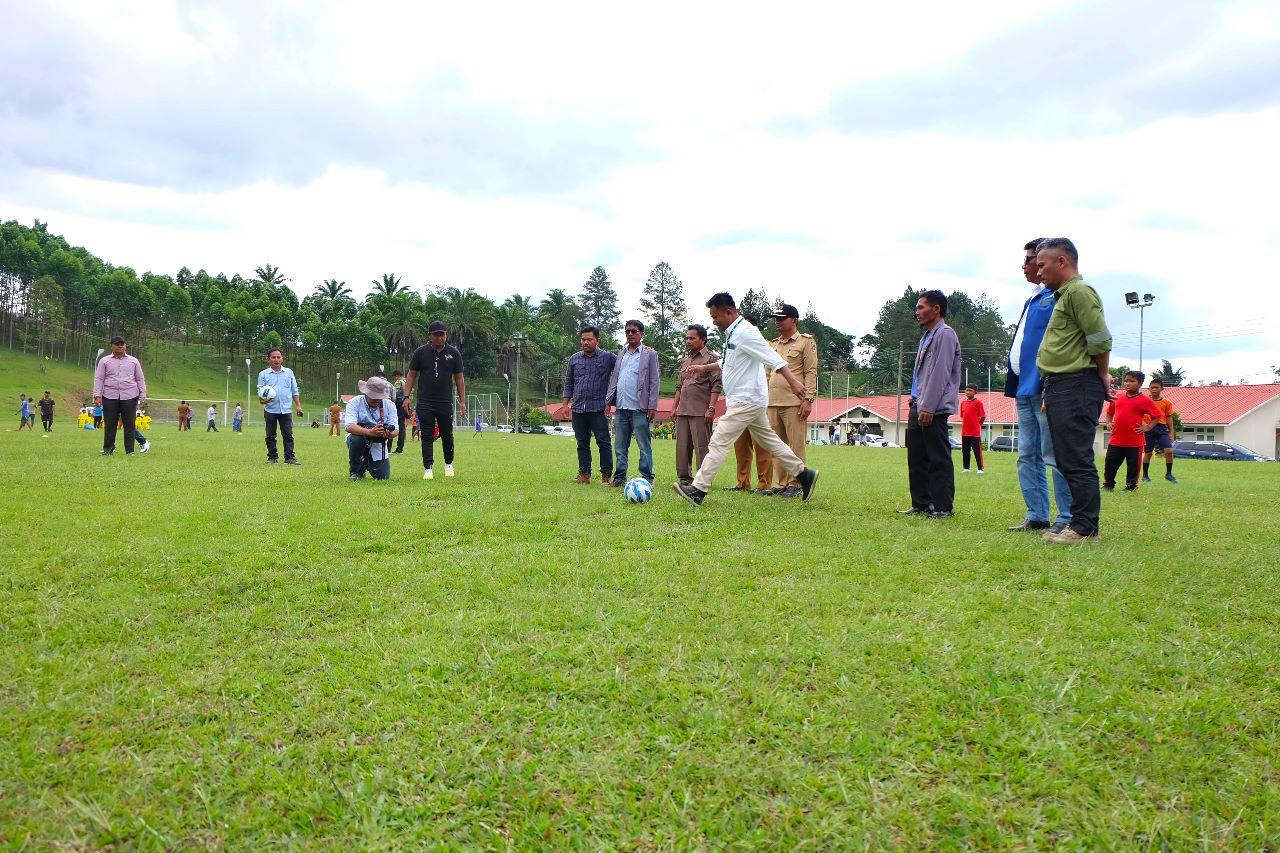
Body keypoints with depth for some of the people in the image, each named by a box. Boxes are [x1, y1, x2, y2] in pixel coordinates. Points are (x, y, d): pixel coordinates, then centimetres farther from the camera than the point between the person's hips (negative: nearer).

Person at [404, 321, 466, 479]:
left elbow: (459, 378, 6)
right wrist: (407, 396, -5)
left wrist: (462, 401, 1)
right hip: (425, 402, 0)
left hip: (446, 402, 1)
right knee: (427, 436, -2)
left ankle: (448, 465, 27)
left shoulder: (453, 353, 3)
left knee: (447, 435, 8)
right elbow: (412, 375, 5)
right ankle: (428, 468, 2)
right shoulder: (420, 352, 2)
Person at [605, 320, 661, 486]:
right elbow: (613, 378, 18)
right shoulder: (621, 353, 18)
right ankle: (619, 477, 14)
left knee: (644, 446, -1)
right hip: (621, 407, 5)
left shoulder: (650, 354, 3)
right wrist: (608, 401, 8)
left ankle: (647, 478, 4)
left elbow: (654, 382, -2)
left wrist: (652, 406, -9)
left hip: (639, 408, -5)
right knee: (620, 446, 8)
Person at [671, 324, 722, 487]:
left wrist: (711, 408, -15)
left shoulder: (711, 358, -2)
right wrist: (674, 406, 17)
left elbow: (716, 385, -8)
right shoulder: (685, 360, 20)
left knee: (702, 446, -5)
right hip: (683, 411, 7)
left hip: (701, 412, -7)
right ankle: (684, 478, 16)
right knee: (682, 446, 8)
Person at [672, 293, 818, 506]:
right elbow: (727, 364, 30)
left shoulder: (745, 332, -17)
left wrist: (792, 382, -29)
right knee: (769, 440, 17)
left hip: (747, 400, -10)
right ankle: (803, 474, 24)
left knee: (719, 442, -11)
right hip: (749, 400, 10)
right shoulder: (732, 334, 13)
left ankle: (698, 490, -11)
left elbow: (773, 358, -23)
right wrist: (705, 367, 22)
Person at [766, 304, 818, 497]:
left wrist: (808, 399, -12)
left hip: (794, 403, -6)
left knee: (796, 445, -5)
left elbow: (811, 372, -3)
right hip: (772, 403, 6)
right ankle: (780, 484, 13)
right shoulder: (772, 345, 21)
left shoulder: (806, 342, 3)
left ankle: (795, 485, 0)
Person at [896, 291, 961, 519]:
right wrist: (916, 404, 16)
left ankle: (944, 507, 0)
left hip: (934, 409, -10)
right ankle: (921, 504, 17)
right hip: (918, 406, 10)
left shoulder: (945, 334, -8)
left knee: (939, 459, -5)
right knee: (916, 459, 10)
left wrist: (928, 407, -19)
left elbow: (940, 374, -16)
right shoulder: (927, 336, 21)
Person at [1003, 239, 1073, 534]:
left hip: (1045, 388, -10)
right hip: (1025, 389, 10)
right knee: (1028, 456, 10)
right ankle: (1036, 516, 17)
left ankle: (1068, 519, 1)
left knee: (1054, 456, -6)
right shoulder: (1032, 299, 20)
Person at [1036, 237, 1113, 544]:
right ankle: (1083, 523, 19)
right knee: (1067, 461, 12)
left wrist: (1101, 376, -3)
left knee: (1076, 460, -8)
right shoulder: (1064, 294, 21)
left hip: (1076, 386, -10)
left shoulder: (1079, 291, -11)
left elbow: (1101, 340, -16)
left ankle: (1085, 529, -4)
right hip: (1060, 388, 10)